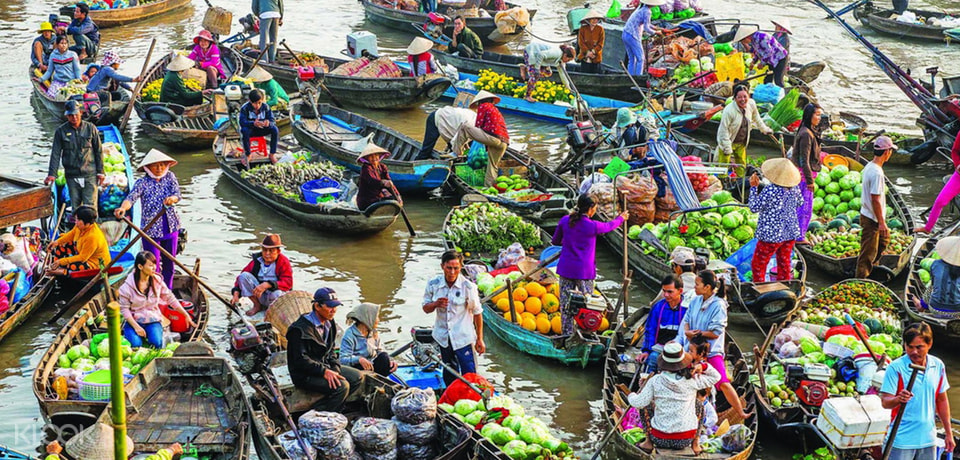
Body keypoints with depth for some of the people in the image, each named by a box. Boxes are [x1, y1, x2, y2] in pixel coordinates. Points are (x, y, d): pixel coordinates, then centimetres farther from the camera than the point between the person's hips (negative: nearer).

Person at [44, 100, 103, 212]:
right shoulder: (61, 131, 2)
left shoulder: (90, 128, 2)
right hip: (71, 176, 1)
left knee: (90, 207, -4)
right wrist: (52, 174, -6)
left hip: (89, 175, -1)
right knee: (76, 206, 6)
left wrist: (100, 171, 3)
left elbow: (98, 151, 6)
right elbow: (56, 154, 2)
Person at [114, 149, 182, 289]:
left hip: (171, 227, 4)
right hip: (151, 230, -4)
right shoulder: (142, 183, -10)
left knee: (169, 263, 16)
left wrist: (172, 199, -35)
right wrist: (123, 208, -48)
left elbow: (177, 194, -9)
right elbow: (131, 197, -26)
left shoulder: (170, 176, 2)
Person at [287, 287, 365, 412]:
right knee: (341, 386, -26)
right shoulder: (301, 329, -20)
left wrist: (335, 368, -1)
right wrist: (324, 371, -27)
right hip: (304, 375, -10)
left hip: (325, 367, 10)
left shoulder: (329, 324, 10)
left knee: (358, 377, 0)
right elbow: (300, 359, -22)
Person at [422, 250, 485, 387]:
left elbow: (477, 313, -6)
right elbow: (426, 309, 5)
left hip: (463, 337, -4)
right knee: (449, 373, 20)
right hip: (443, 337, 4)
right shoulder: (433, 284, -6)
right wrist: (436, 304, -19)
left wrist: (479, 339, -4)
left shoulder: (468, 287, -14)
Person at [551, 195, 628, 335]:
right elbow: (609, 226, 9)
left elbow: (555, 241, 9)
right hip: (584, 271, -4)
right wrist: (621, 218, 29)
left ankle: (567, 334, 15)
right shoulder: (593, 226, -12)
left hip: (566, 269, 4)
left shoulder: (565, 221, -3)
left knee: (566, 304, 9)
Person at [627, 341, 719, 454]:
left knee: (645, 406, 22)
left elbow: (639, 403, -8)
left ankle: (649, 442, 15)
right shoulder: (692, 380, -8)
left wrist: (631, 396, 14)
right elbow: (716, 377, 7)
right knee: (699, 407, 28)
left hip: (660, 440, -1)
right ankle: (695, 445, 15)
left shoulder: (655, 381, -10)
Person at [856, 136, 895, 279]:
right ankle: (861, 279, 9)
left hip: (867, 213, 10)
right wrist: (881, 222, -20)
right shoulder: (877, 173, -26)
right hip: (872, 219, -10)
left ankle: (870, 264, 36)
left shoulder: (868, 167, 5)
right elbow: (875, 200, -25)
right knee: (868, 251, 0)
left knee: (884, 238, 27)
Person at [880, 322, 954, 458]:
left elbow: (942, 401, 15)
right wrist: (898, 399, -36)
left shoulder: (938, 366, 4)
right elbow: (885, 402, -14)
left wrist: (949, 434, 17)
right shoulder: (895, 368, -10)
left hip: (928, 440, 5)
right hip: (902, 440, -5)